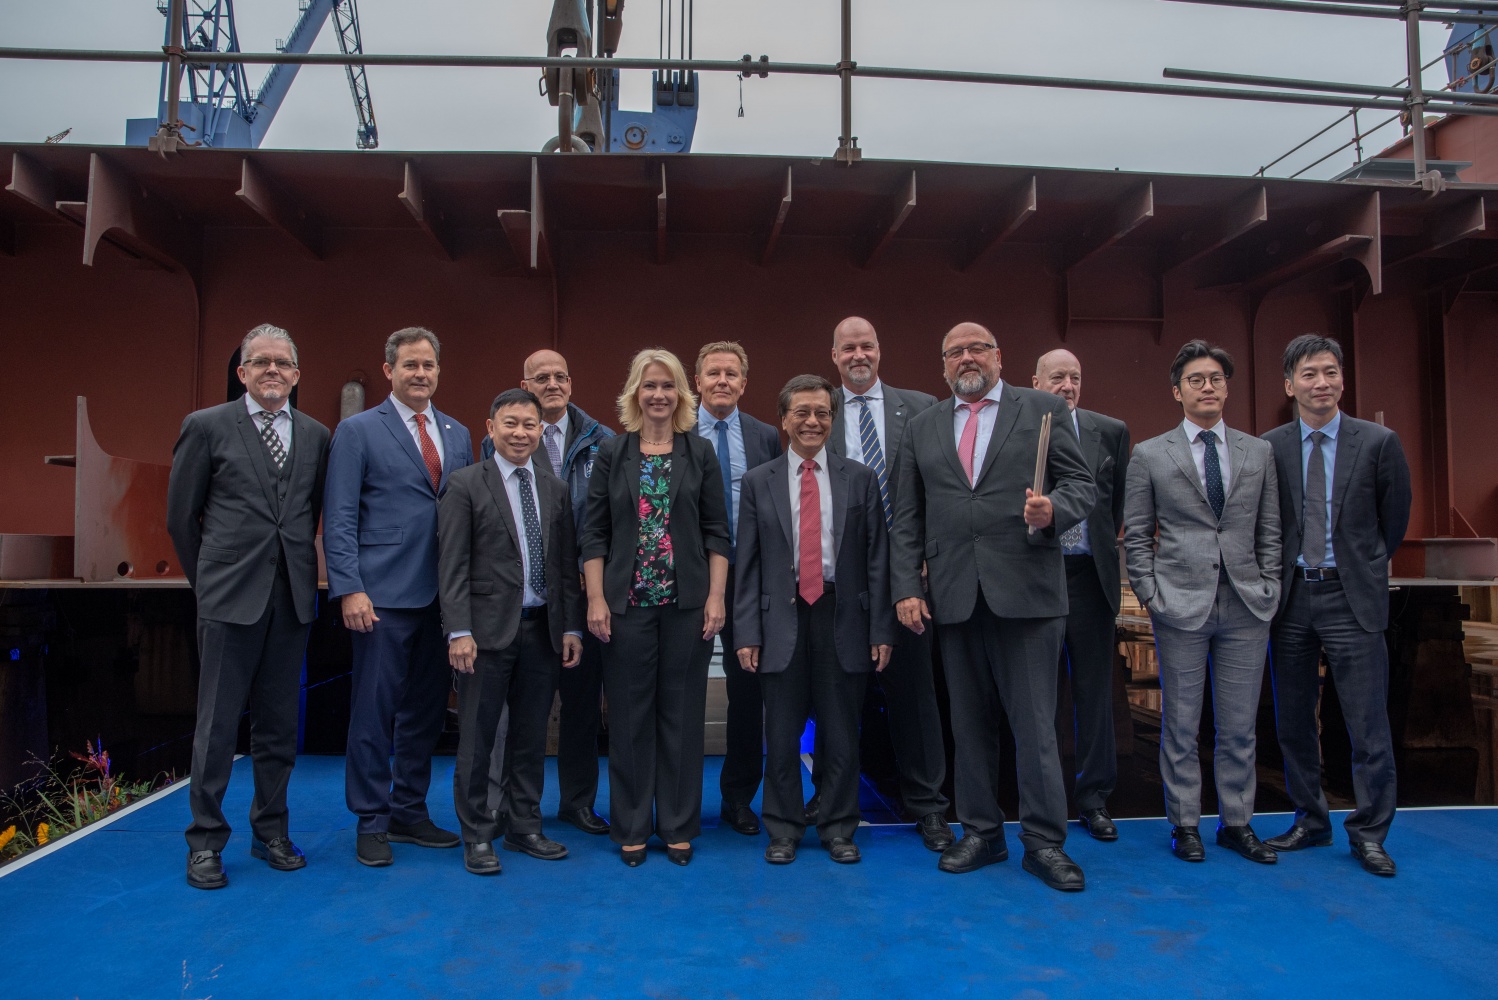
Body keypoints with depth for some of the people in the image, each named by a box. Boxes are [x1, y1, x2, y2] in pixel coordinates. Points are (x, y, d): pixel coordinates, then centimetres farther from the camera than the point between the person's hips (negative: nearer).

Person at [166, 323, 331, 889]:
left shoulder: (317, 437, 10)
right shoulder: (207, 427, 1)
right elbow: (181, 515, 4)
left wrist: (299, 567, 11)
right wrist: (208, 578, 7)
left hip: (293, 598, 3)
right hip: (230, 597, -3)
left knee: (279, 721, 10)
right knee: (218, 721, 2)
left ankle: (270, 832, 23)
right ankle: (205, 841, 15)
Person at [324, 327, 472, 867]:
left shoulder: (458, 434, 14)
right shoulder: (357, 431, 0)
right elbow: (340, 518, -5)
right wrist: (349, 589, -13)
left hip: (442, 597, 5)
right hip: (384, 597, -5)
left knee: (426, 707, 12)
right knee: (374, 710, 2)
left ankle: (410, 812, 26)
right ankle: (371, 823, 16)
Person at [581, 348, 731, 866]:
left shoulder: (700, 453, 5)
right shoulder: (612, 453, 4)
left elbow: (717, 532, 3)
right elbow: (595, 532, 2)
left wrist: (716, 597, -5)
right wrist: (596, 599, -5)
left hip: (687, 603, 0)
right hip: (628, 603, 0)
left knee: (682, 712, 7)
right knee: (630, 713, 6)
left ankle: (679, 825, 19)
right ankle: (631, 826, 19)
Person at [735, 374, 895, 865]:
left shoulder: (861, 478, 5)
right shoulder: (758, 482, 5)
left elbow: (877, 560, 3)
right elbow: (747, 565, 3)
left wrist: (881, 630, -2)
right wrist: (747, 633, -3)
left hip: (842, 618, 0)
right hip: (782, 620, 0)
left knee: (841, 733, 9)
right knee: (781, 734, 8)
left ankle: (839, 829, 25)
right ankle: (783, 830, 23)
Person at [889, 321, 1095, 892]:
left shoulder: (1043, 410, 7)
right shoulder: (922, 428, 14)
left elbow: (1082, 485, 4)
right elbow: (907, 519, 11)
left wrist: (1053, 510, -18)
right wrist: (905, 588, 1)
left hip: (1026, 592, -3)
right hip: (954, 598, 3)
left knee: (1035, 722, 0)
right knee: (969, 723, 10)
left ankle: (1043, 842, 14)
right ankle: (981, 832, 24)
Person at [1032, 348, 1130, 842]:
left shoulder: (1110, 431, 7)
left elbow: (1119, 501, 13)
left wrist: (1103, 549, 10)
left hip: (1090, 575, 2)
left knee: (1094, 691, 8)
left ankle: (1093, 797, 19)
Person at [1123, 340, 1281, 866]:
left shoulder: (1259, 452, 10)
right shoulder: (1149, 455, 3)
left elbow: (1270, 531, 12)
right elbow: (1136, 535, 3)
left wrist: (1268, 592, 4)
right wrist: (1150, 596, -4)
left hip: (1247, 608, 2)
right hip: (1181, 606, -2)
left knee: (1239, 725, 9)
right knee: (1180, 725, 5)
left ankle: (1237, 822, 24)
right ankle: (1185, 824, 18)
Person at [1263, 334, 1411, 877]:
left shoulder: (1378, 442, -2)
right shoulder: (1268, 448, 2)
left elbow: (1394, 522, 8)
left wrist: (1357, 570, 13)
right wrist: (1280, 576, 7)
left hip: (1351, 599, -2)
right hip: (1290, 597, 2)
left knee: (1368, 725, 0)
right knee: (1293, 721, 10)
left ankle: (1368, 833, 16)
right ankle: (1310, 821, 25)